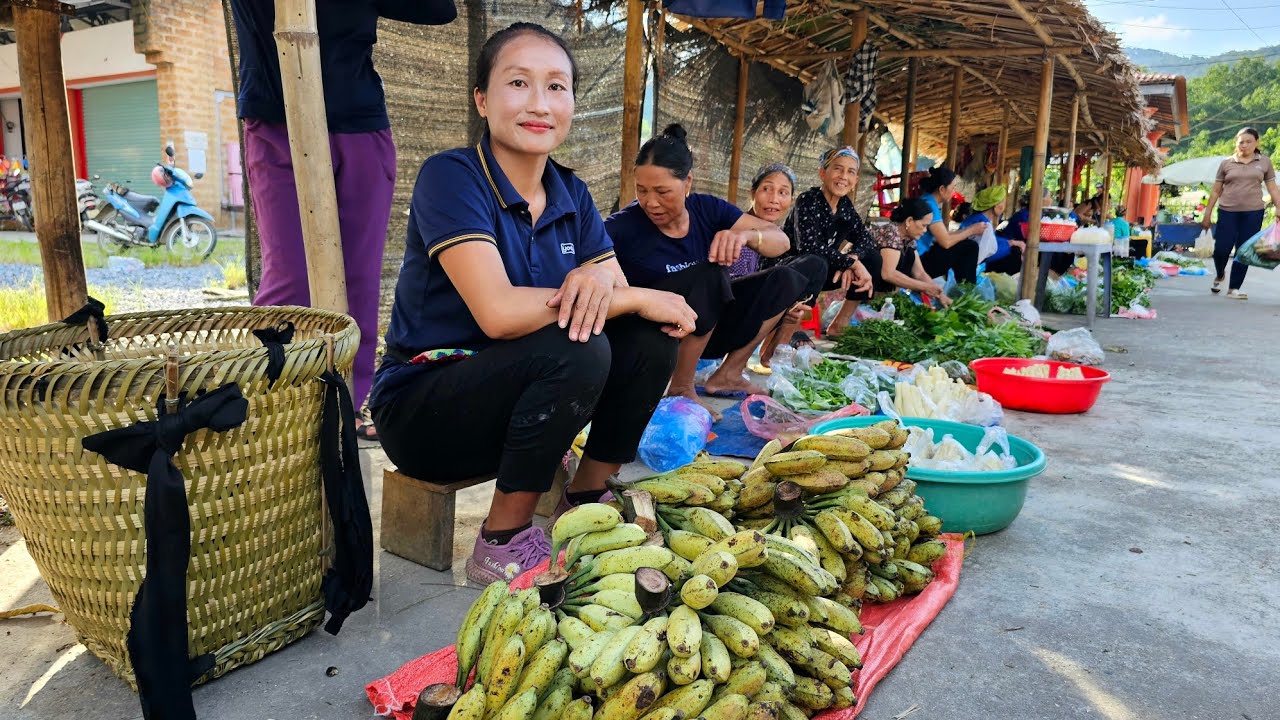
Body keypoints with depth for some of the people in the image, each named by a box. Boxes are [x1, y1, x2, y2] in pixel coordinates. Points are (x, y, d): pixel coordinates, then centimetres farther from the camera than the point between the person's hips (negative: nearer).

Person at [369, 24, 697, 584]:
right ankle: (502, 544, -14)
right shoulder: (451, 177, -17)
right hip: (421, 407, -6)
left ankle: (586, 502, 5)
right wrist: (638, 299, -23)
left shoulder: (571, 194, 4)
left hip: (511, 398, 7)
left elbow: (626, 295, -3)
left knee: (651, 340, -10)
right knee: (577, 350, -30)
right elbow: (498, 312, -29)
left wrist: (602, 278, -28)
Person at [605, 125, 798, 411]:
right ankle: (681, 388, -16)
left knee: (785, 280, -5)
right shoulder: (624, 226, -17)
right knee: (709, 275, -31)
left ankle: (727, 375, 1)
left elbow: (781, 241, -6)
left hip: (705, 330, 6)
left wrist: (745, 235, -29)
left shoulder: (707, 209, -5)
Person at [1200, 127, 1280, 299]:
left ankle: (1234, 288, 9)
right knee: (1221, 249, -6)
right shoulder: (1226, 163, 5)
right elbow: (1216, 191, 9)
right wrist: (1207, 214, 7)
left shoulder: (1265, 162, 7)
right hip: (1227, 211, -1)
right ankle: (1220, 275, 25)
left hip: (1253, 213, 1)